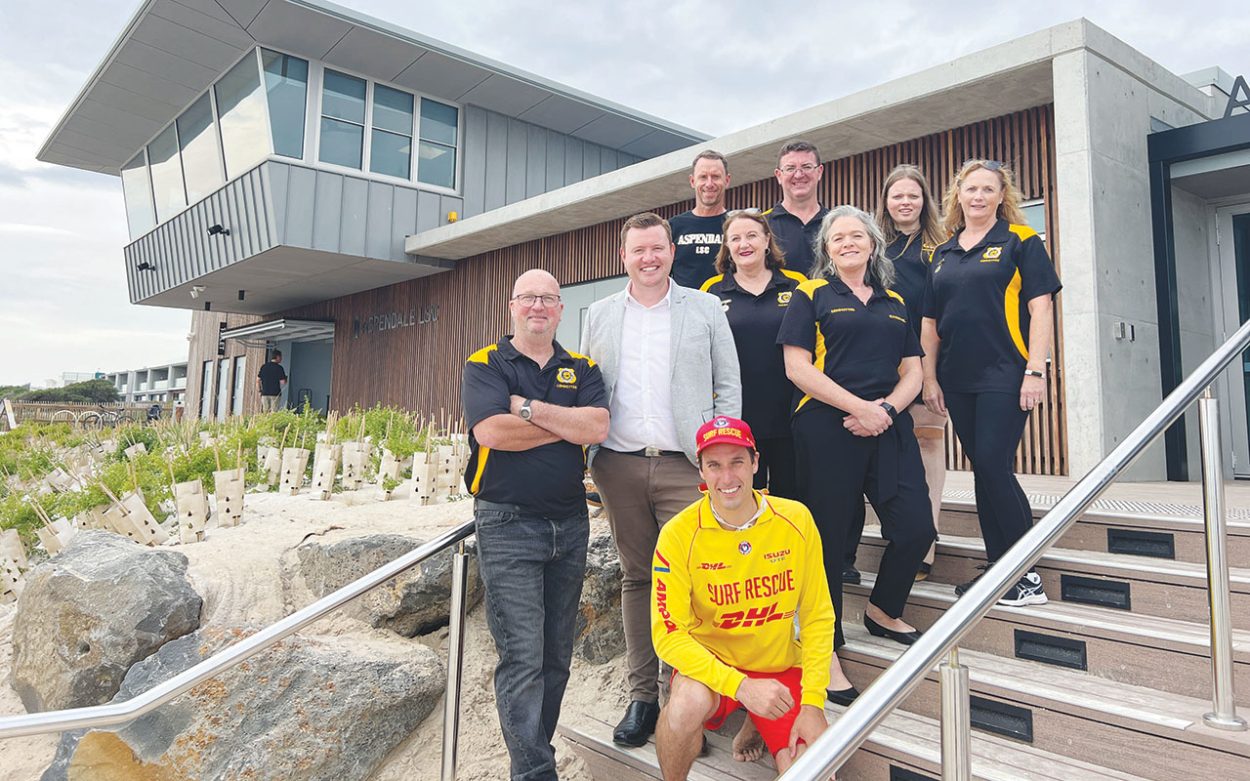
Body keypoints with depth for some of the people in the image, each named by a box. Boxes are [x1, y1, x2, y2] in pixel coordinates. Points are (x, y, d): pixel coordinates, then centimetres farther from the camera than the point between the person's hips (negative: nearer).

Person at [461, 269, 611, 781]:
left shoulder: (582, 369, 11)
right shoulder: (485, 365, 1)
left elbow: (598, 427, -8)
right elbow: (490, 431, -17)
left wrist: (530, 409, -13)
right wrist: (567, 424, -8)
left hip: (570, 523, 5)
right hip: (508, 524, -4)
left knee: (556, 656, 13)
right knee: (522, 657, -7)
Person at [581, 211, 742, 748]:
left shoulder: (706, 309, 7)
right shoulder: (600, 316, 13)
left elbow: (729, 386, 6)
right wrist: (586, 457, 6)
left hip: (686, 464, -2)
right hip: (619, 464, 3)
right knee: (636, 578, 10)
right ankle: (642, 695, 20)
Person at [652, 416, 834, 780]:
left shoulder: (796, 519, -9)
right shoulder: (679, 535, -16)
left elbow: (817, 617, -3)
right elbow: (668, 634, -18)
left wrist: (813, 702, -9)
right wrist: (741, 686, -28)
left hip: (781, 668, 3)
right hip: (710, 665, -2)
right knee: (688, 703, -34)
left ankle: (758, 732, 18)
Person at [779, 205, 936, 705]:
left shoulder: (894, 302, 18)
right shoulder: (811, 295, 4)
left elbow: (912, 371, 13)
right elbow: (797, 367, -7)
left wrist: (886, 409, -8)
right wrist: (858, 406, -13)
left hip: (889, 429, 5)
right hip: (826, 429, -4)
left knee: (916, 528, -1)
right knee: (828, 537, 1)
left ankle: (883, 611, 28)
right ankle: (826, 650, 15)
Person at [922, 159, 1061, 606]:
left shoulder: (1019, 240, 1)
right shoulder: (943, 254, 15)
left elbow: (1040, 307, -7)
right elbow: (930, 322, 15)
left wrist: (1035, 371, -14)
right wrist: (930, 377, 9)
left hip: (1005, 375, -5)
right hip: (958, 379, 5)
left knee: (994, 466, -11)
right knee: (982, 469, 9)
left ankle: (1027, 575, 3)